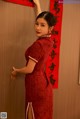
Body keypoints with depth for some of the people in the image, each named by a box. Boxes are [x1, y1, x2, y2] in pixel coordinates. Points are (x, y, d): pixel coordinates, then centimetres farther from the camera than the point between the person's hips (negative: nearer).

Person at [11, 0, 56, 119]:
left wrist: (16, 71, 2)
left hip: (36, 86, -8)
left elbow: (29, 69, -17)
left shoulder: (38, 44, -23)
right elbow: (40, 19, 19)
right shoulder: (48, 40, 1)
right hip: (44, 85, 8)